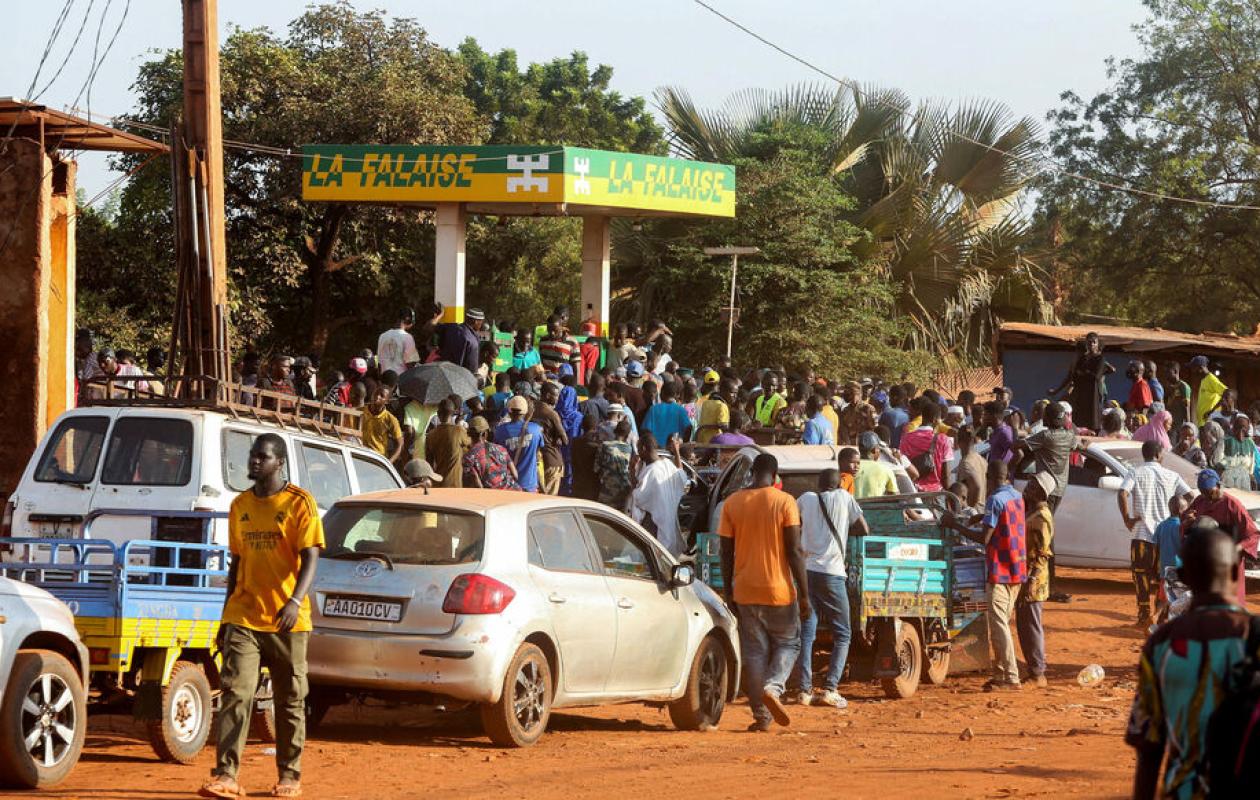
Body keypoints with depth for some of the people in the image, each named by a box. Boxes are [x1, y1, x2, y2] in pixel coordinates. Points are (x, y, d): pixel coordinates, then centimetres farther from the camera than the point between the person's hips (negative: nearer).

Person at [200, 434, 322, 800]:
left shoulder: (300, 503, -5)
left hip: (287, 621, -3)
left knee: (290, 701, 6)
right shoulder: (240, 505, 11)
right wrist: (225, 618, 17)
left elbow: (310, 559, -12)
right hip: (243, 618, 3)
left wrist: (295, 601, -29)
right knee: (235, 694, -10)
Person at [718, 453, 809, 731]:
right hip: (779, 590, -2)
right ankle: (773, 687, -13)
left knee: (754, 652, 8)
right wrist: (804, 594, -6)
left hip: (746, 591, 2)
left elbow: (726, 553, 4)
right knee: (788, 644, 13)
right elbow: (794, 551, -10)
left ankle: (761, 716, 5)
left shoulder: (732, 504, 2)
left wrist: (728, 592, 12)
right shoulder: (784, 502, -7)